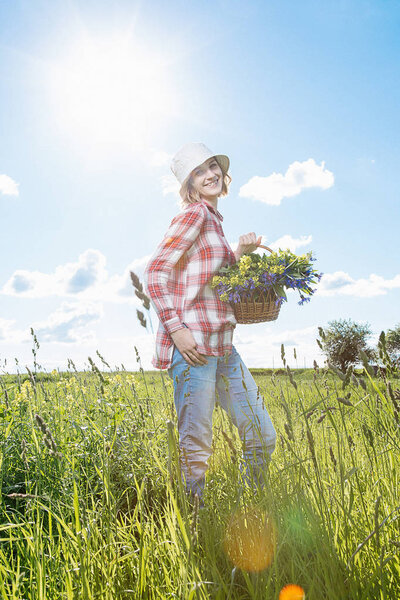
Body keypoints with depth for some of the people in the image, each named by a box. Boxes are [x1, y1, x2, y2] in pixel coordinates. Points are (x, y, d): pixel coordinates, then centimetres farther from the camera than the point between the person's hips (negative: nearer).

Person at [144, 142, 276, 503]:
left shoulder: (213, 220, 22)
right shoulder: (195, 214, -4)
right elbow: (155, 271, -11)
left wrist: (240, 252, 10)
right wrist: (175, 328, -20)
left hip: (223, 347, 9)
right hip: (193, 345, -9)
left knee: (263, 438, 11)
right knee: (197, 450, -1)